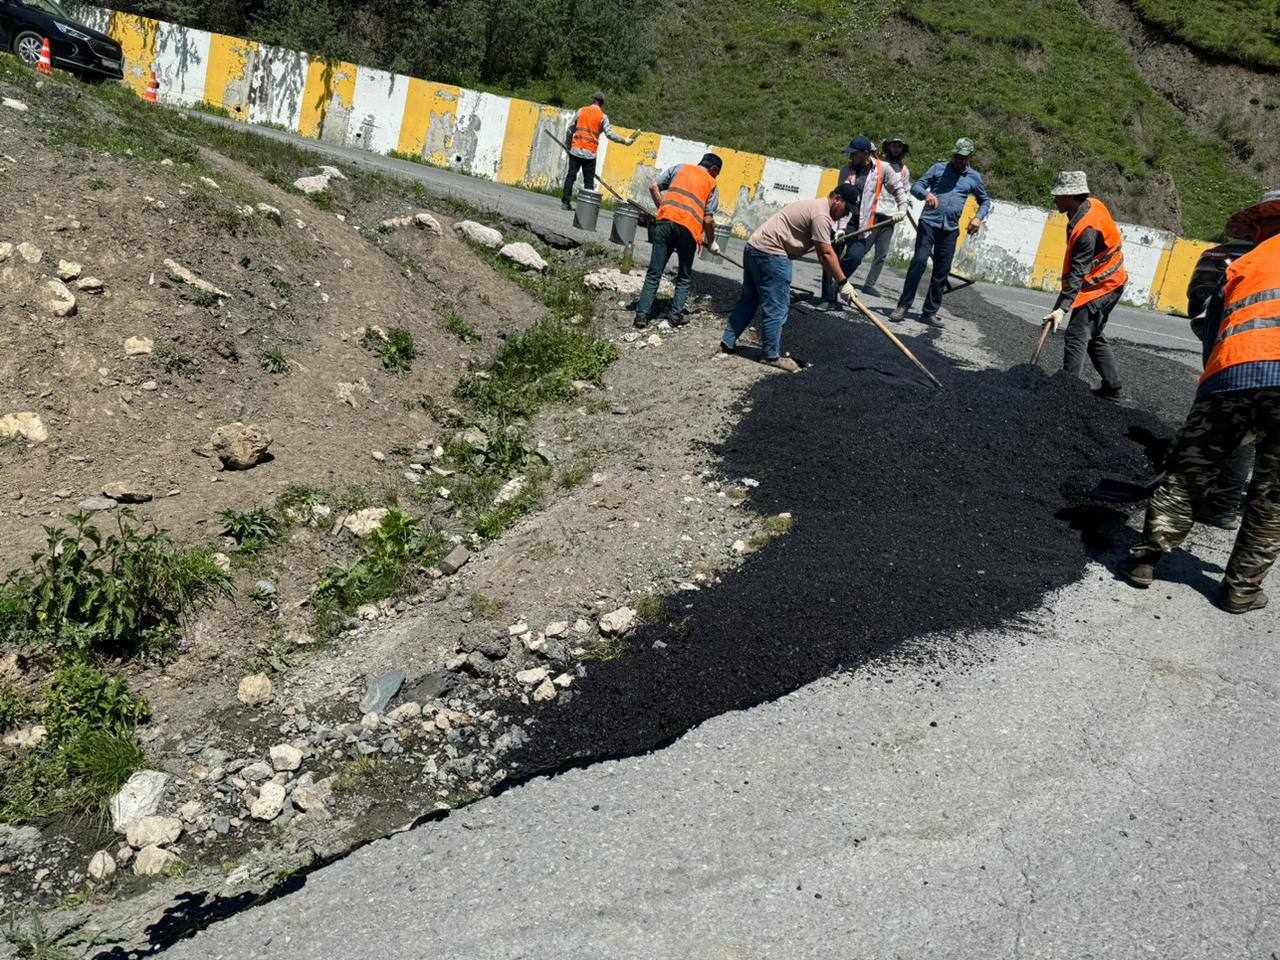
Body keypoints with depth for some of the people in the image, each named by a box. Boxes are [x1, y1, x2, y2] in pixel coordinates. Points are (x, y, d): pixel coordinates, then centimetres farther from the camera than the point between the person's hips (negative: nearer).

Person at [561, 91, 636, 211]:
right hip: (590, 154, -2)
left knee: (571, 177, 9)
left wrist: (569, 146, 19)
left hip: (575, 150, 2)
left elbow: (571, 130, 10)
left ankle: (565, 202, 7)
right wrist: (624, 140, -2)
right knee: (589, 182, 4)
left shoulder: (582, 111, 8)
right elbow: (610, 134, -10)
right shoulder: (602, 116, -1)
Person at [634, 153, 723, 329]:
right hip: (689, 228, -2)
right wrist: (712, 243, 19)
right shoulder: (711, 184, 14)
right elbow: (708, 219, 6)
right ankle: (676, 315, 11)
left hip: (666, 220, 2)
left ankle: (642, 314, -1)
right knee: (684, 278, 16)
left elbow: (653, 187, 14)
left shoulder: (680, 167, 20)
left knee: (654, 273, 5)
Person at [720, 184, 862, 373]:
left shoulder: (815, 207, 20)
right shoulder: (821, 215, -13)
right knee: (776, 308, -4)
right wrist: (843, 283, -12)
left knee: (749, 299, 17)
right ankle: (773, 356, 2)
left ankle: (728, 342, 22)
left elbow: (822, 252, 23)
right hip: (771, 254, -10)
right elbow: (826, 254, -16)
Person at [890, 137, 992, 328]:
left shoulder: (974, 177, 13)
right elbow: (916, 187, 5)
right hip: (929, 222, -3)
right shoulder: (939, 168, 8)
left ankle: (929, 313, 11)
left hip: (950, 229, 3)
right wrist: (927, 194, -18)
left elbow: (985, 201, 24)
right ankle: (903, 306, -13)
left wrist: (979, 218, 3)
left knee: (942, 272, 3)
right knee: (919, 261, -17)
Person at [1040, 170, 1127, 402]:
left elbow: (1077, 273, -33)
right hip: (1110, 282, 10)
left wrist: (1062, 308, -37)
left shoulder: (1087, 230, -30)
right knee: (1093, 336, 18)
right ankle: (1112, 388, 25)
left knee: (1076, 336, -13)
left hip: (1101, 287, -10)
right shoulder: (1093, 204, -1)